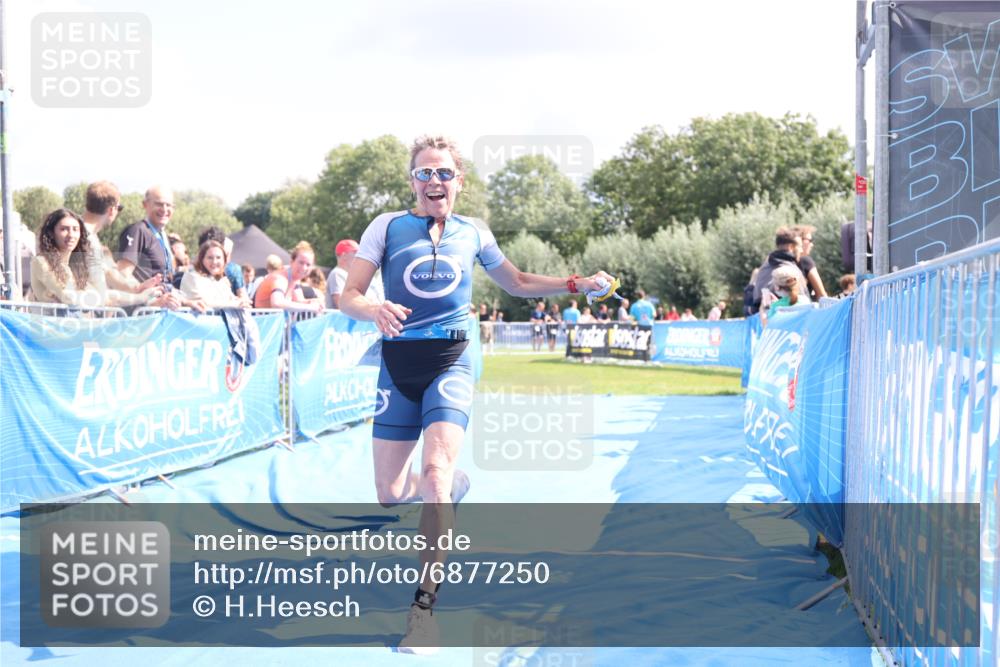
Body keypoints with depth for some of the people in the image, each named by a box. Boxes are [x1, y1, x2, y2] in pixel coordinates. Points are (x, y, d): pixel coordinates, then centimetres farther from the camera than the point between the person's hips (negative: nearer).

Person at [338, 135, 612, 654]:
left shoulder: (474, 233, 7)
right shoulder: (387, 226, 0)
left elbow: (517, 283, 23)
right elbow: (348, 296, -7)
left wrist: (577, 285, 12)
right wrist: (376, 310, -29)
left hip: (450, 363, -1)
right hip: (398, 363, 1)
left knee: (435, 471, -23)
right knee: (389, 494, 3)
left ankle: (424, 607, -17)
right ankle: (452, 484, 40)